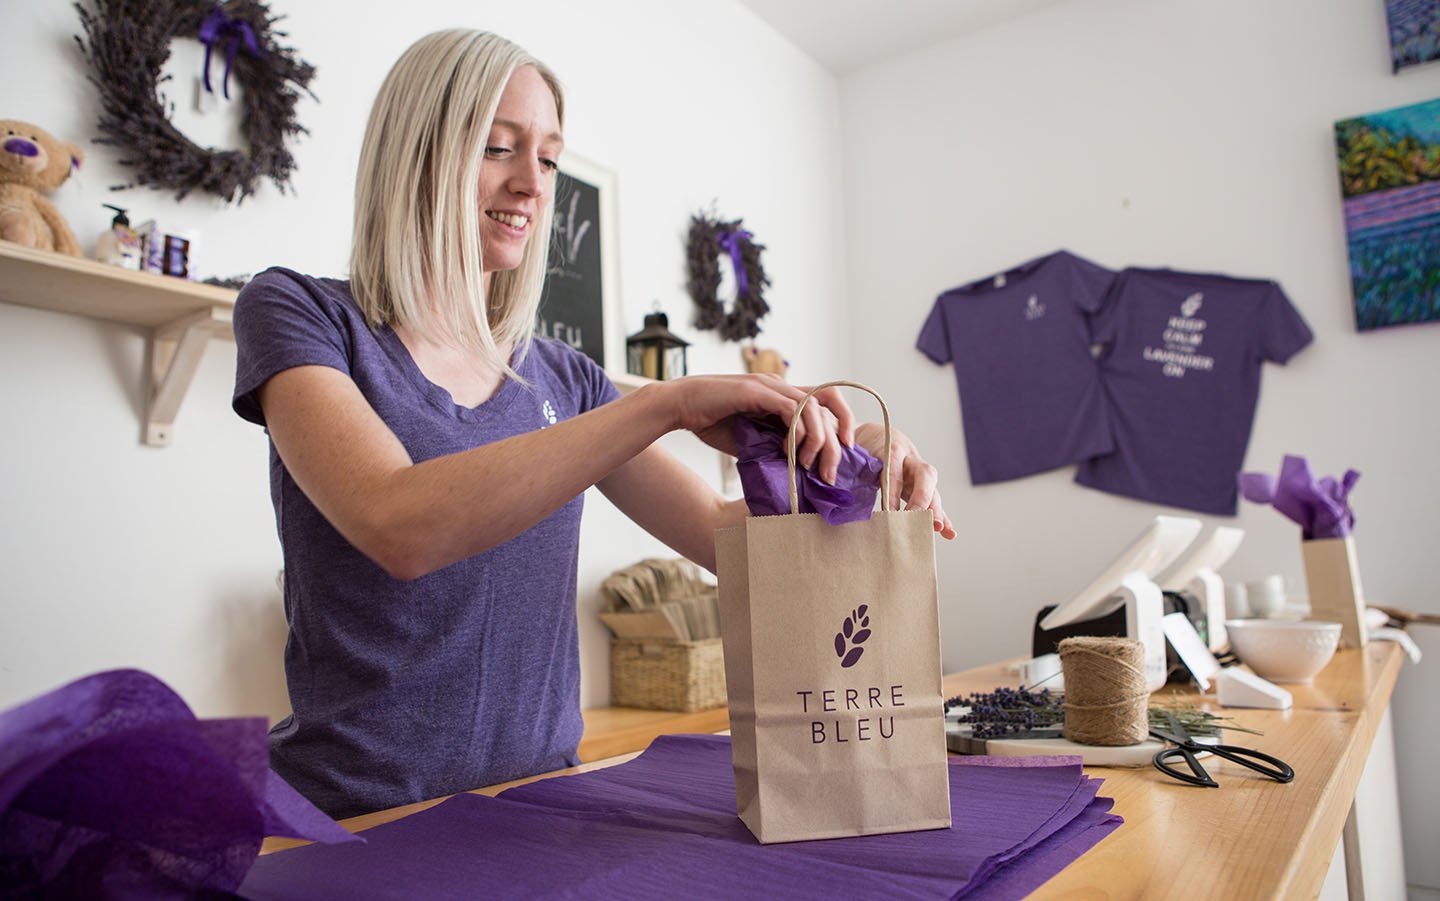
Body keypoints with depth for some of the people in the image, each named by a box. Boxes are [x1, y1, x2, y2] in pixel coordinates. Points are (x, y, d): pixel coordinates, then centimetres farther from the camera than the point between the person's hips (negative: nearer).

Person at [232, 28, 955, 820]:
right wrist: (665, 404, -27)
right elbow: (399, 526, -23)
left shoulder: (562, 378, 9)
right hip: (356, 816, -2)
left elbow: (723, 532, 6)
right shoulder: (296, 313, -4)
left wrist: (844, 465, -13)